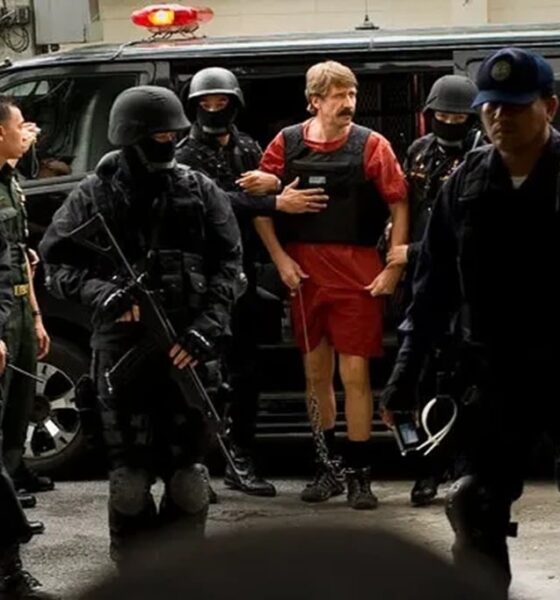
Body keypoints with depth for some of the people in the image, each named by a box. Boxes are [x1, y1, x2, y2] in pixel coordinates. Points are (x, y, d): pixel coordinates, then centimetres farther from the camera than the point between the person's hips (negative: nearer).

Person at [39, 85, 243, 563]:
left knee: (187, 469, 5)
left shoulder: (199, 191, 8)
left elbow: (227, 264, 5)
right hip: (122, 348, -1)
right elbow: (57, 263, 4)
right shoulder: (96, 195, 4)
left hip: (186, 348, 1)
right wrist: (101, 291, -15)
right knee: (130, 473, 0)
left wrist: (206, 329, -8)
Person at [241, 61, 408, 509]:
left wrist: (393, 270, -8)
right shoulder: (288, 144, 3)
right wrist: (280, 259, -1)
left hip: (357, 274, -3)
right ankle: (327, 468, 23)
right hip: (304, 271, 3)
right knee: (316, 373, 11)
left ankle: (359, 475, 1)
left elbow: (399, 206, -3)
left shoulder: (371, 146, -3)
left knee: (355, 373, -5)